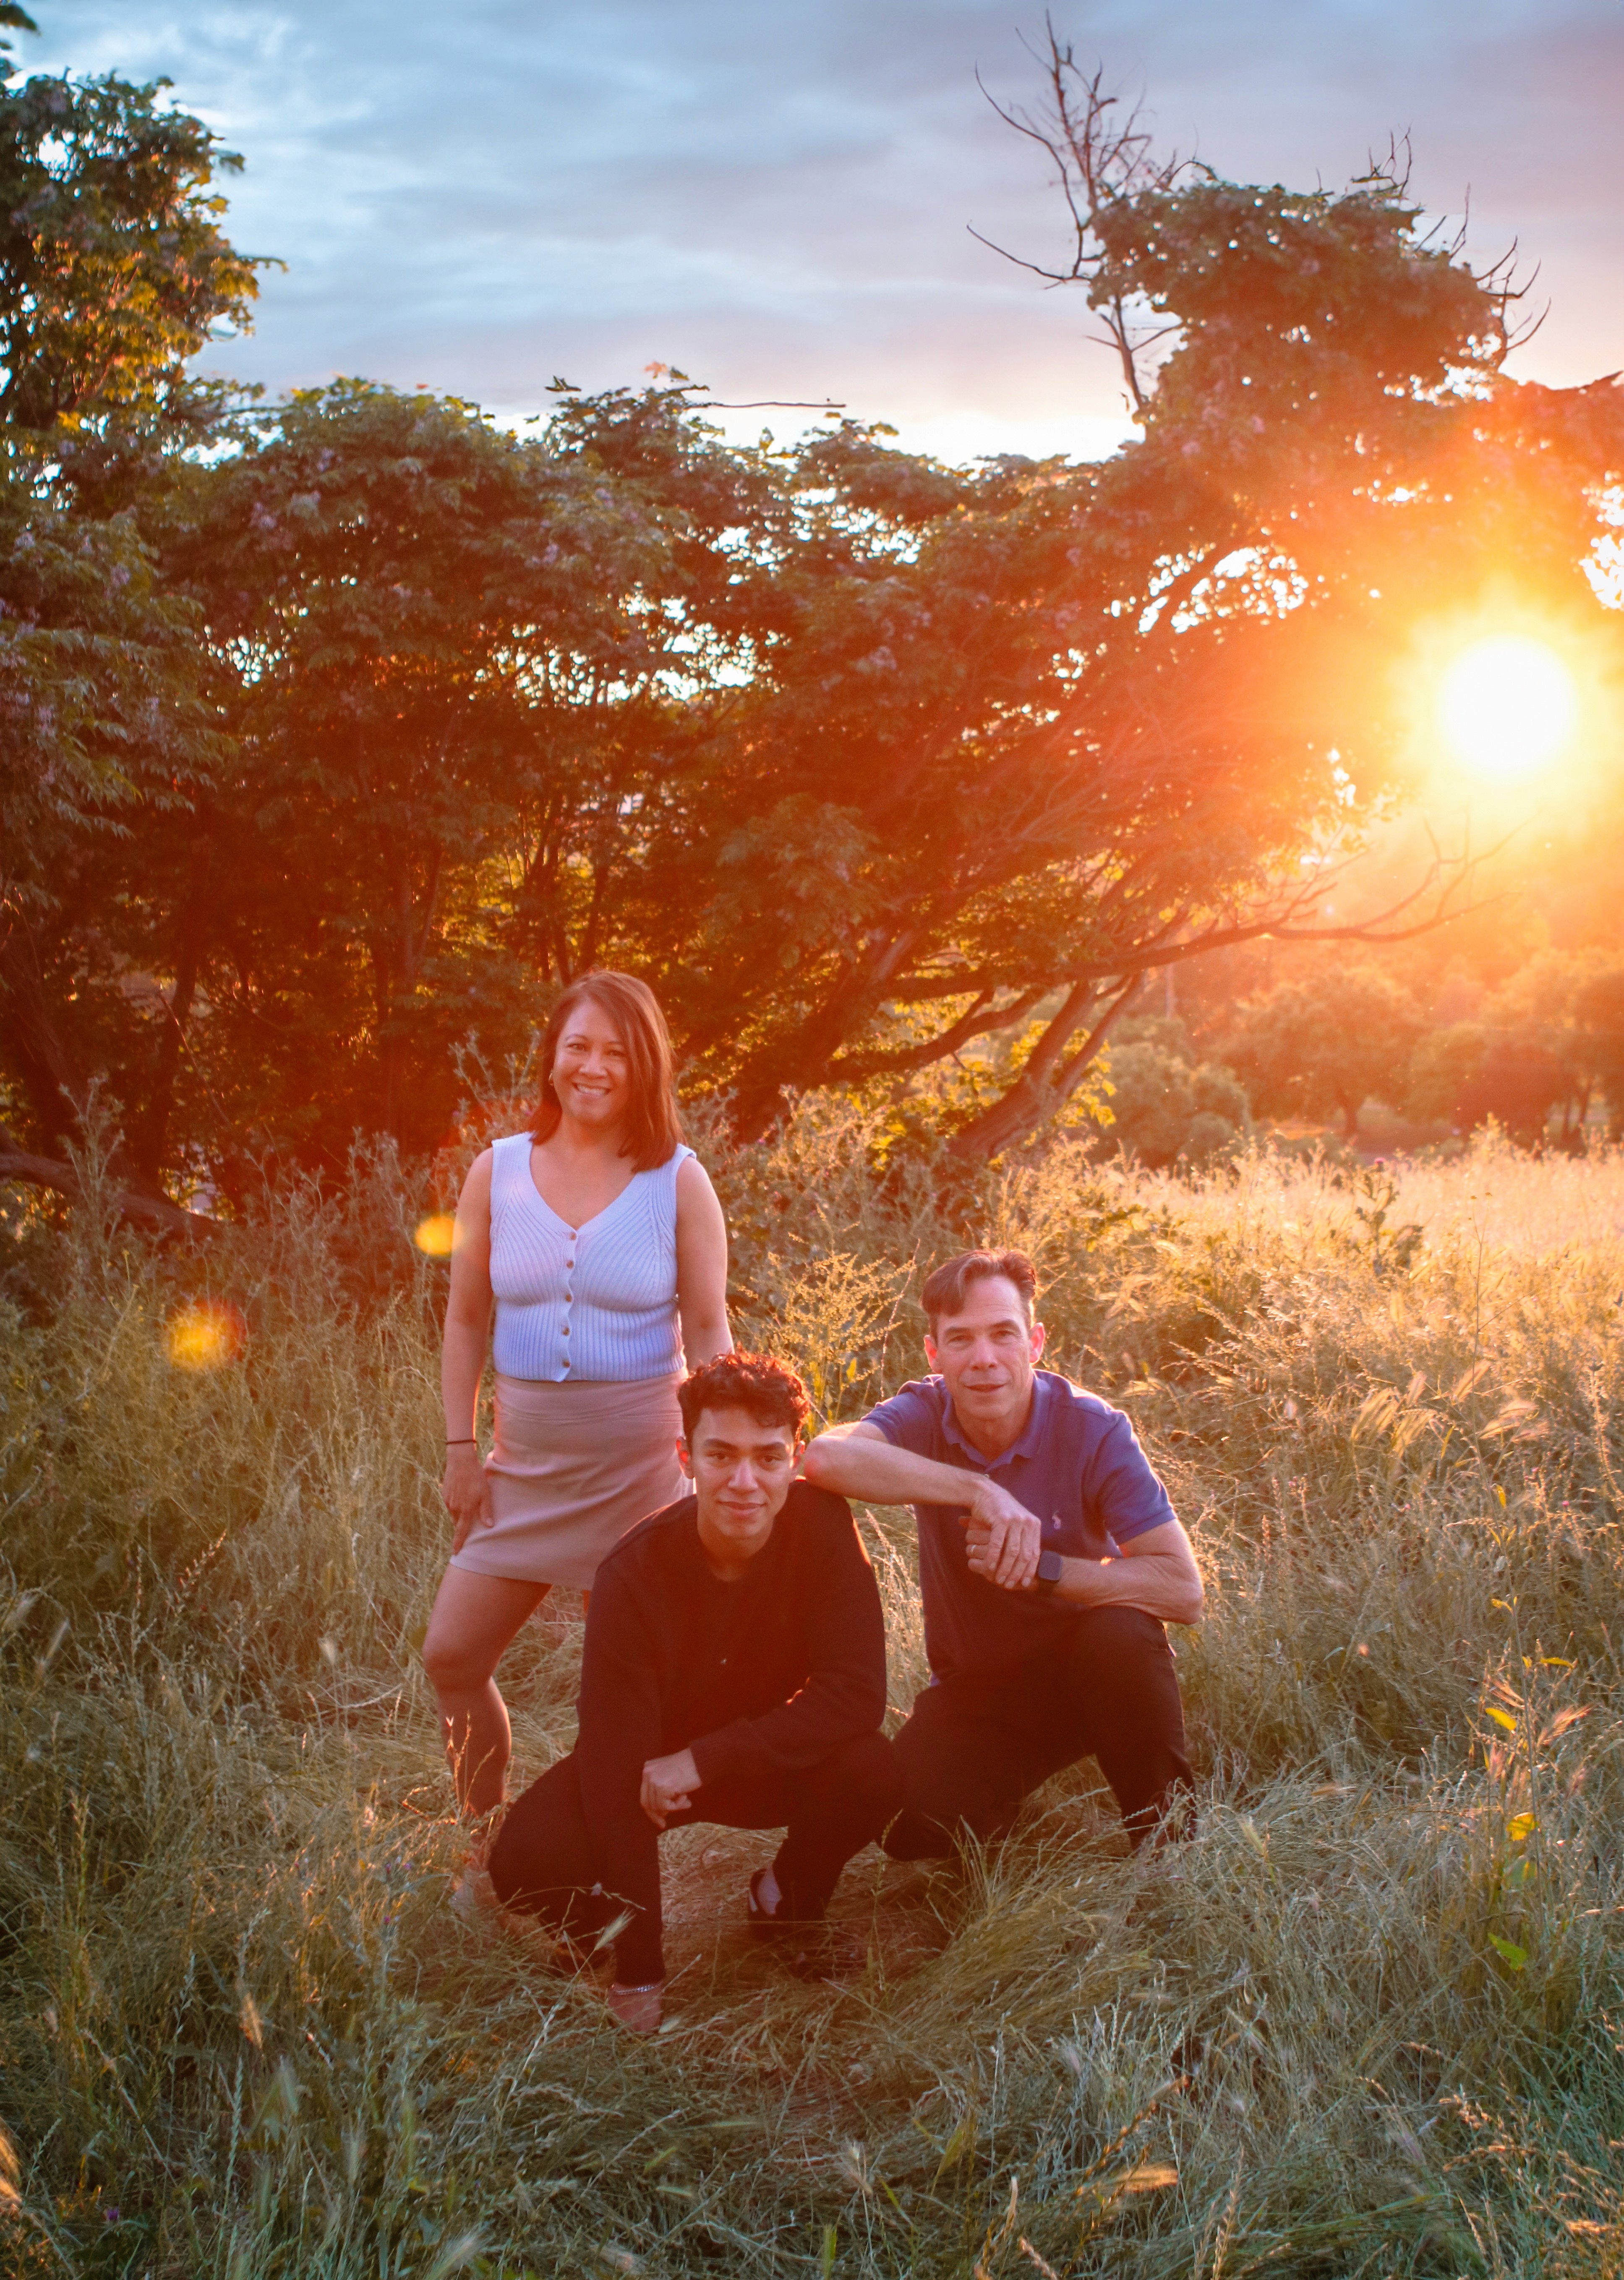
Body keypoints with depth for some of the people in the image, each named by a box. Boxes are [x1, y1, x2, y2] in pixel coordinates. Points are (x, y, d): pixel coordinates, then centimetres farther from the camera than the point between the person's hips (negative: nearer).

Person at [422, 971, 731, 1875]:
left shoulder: (678, 1181, -5)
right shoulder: (498, 1172, 3)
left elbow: (708, 1333, -3)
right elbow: (467, 1319, 9)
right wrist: (460, 1446, 4)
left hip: (638, 1459, -3)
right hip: (525, 1459, 3)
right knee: (453, 1655, 3)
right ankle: (491, 1848, 25)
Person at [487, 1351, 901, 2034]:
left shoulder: (822, 1526, -24)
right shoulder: (635, 1572, -28)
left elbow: (857, 1693, -28)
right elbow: (615, 1757, -30)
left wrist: (703, 1760, -34)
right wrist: (640, 1977, -31)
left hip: (764, 1757, 2)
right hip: (651, 1762, -1)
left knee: (872, 1772, -30)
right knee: (528, 1860, -28)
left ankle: (786, 1901, 2)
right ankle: (612, 1934, 7)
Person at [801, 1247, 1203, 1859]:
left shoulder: (1093, 1429, -17)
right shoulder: (924, 1415, -13)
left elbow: (1183, 1590, -23)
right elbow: (827, 1456, -38)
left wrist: (1040, 1568, -32)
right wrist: (979, 1491, -41)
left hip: (1086, 1673, -1)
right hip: (974, 1688, 1)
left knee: (1123, 1631, -34)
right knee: (915, 1825, -25)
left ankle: (1167, 1830, -8)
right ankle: (1008, 1797, 12)